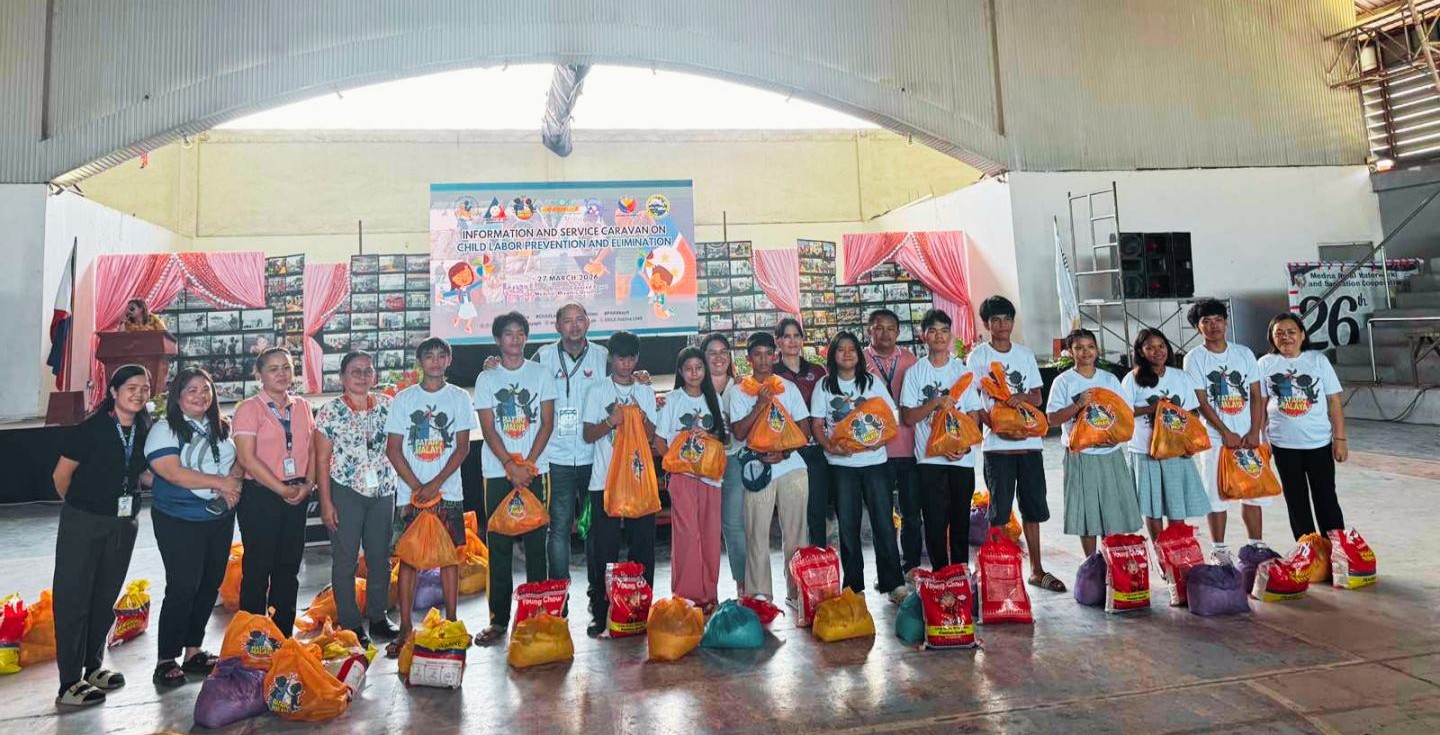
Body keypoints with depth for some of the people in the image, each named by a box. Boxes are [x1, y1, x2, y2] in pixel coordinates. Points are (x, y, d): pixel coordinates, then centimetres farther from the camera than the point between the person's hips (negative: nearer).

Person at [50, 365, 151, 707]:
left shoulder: (145, 431, 1)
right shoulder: (91, 429, -14)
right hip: (83, 523, -5)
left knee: (105, 598, 15)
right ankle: (70, 683, 7)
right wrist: (80, 505, 6)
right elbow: (62, 475, -6)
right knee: (73, 598, 0)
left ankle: (93, 666, 30)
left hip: (124, 524, 5)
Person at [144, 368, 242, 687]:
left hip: (221, 518, 6)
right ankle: (167, 660, 8)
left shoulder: (220, 428, 10)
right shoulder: (165, 430, -8)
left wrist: (234, 479, -10)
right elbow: (174, 473, -19)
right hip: (180, 522, -6)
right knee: (183, 588, -5)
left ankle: (194, 652, 23)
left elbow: (238, 461, 13)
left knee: (210, 585, 10)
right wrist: (221, 482, -17)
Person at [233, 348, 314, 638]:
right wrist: (282, 489, -14)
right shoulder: (249, 408, -6)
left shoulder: (302, 407, 10)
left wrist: (308, 484, -5)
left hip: (297, 496, 5)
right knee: (258, 569, 2)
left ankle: (284, 636, 23)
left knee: (289, 567, 12)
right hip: (260, 497, -5)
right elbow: (247, 458, -13)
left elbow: (313, 450, 11)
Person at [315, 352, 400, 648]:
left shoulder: (387, 405, 5)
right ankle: (349, 624, 14)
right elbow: (322, 459, -4)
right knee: (345, 559, 3)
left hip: (383, 491, 3)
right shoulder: (330, 412, -4)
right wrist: (326, 502, -8)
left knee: (381, 556, 10)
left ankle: (378, 617, 24)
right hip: (345, 492, -3)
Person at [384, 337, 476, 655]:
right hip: (410, 492, 0)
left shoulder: (459, 397, 3)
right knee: (407, 557, 2)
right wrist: (418, 487, -9)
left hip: (448, 492, 0)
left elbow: (462, 447, -1)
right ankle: (405, 628, 10)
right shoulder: (403, 399, 3)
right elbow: (393, 449, 0)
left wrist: (435, 484, -11)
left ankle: (451, 623, 15)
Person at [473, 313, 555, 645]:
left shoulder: (540, 373, 7)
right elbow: (488, 430, 0)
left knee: (536, 542, 2)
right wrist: (511, 465, -12)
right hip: (498, 472, 0)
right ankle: (499, 618, 10)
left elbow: (547, 423, 2)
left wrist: (528, 463, -9)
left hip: (535, 470, 0)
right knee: (499, 546, 2)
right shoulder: (486, 378, 7)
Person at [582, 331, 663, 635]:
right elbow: (588, 435, -1)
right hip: (604, 481, -2)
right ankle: (599, 611, 9)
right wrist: (611, 421, -18)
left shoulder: (646, 393, 11)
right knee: (603, 547, 0)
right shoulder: (598, 392, 4)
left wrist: (641, 418, -13)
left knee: (643, 544, 4)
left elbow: (651, 437, 6)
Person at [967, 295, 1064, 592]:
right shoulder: (978, 356, -2)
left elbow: (1037, 397, 11)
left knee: (1033, 508, 11)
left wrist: (1023, 397, -12)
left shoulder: (1026, 354, 12)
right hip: (997, 445, -4)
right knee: (998, 511, 0)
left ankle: (1036, 570, 23)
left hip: (1029, 441, 4)